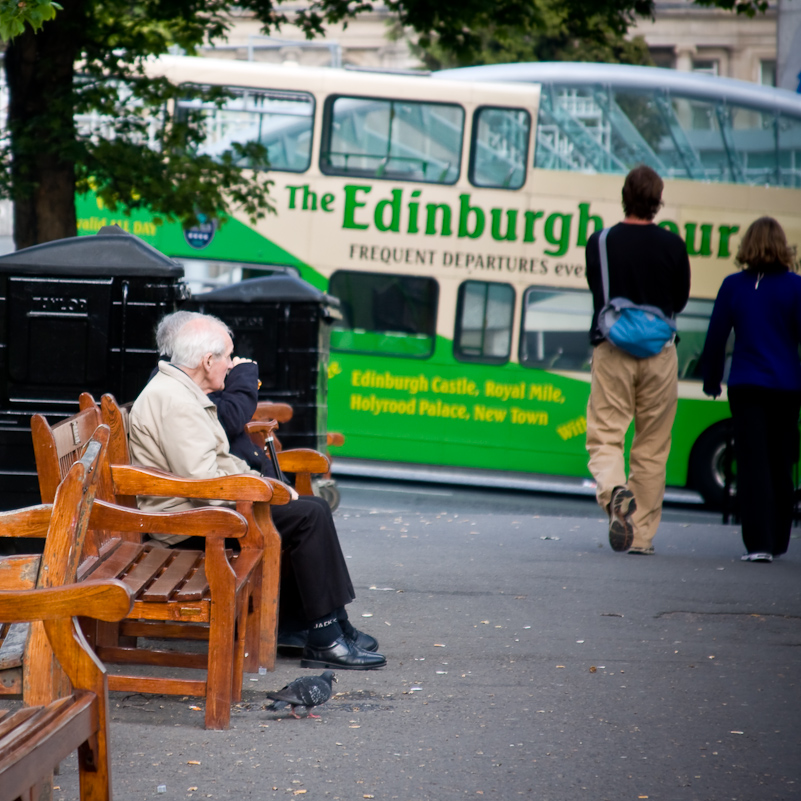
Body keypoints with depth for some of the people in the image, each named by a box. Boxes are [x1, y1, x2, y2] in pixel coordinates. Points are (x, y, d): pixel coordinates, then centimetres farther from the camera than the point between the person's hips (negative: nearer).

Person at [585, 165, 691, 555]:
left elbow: (596, 295, 9)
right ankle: (642, 534, 11)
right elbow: (680, 301, 9)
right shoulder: (672, 245, -3)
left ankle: (614, 490, -28)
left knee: (605, 437, 3)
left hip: (612, 350, -1)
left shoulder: (599, 242, -3)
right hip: (659, 352, 1)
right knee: (652, 448, 8)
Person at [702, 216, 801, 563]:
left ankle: (759, 543, -13)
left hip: (745, 385, -1)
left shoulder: (733, 285, 0)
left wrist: (711, 379, 14)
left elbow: (716, 337, 3)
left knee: (752, 464, -2)